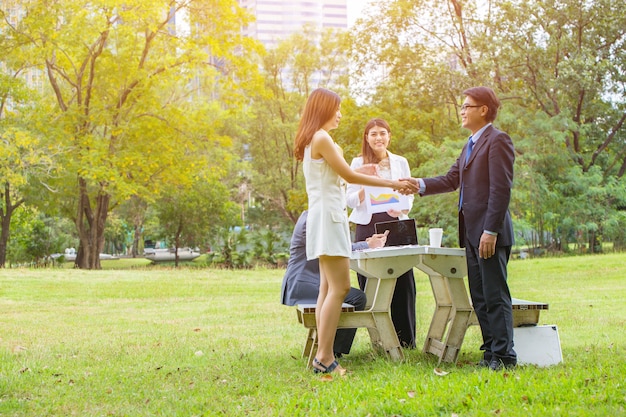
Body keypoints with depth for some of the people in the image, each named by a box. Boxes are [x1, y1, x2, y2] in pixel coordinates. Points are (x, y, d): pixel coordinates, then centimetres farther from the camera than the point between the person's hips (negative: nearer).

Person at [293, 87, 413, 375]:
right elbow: (349, 176, -11)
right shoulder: (322, 139, -11)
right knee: (339, 287, -12)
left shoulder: (312, 141, 18)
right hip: (328, 216, -10)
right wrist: (391, 184, -6)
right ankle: (324, 356, -14)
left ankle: (323, 356, 5)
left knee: (328, 289, 6)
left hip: (327, 216, 10)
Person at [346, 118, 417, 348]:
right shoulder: (359, 163, 8)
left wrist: (402, 208, -8)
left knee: (402, 281, -6)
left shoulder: (400, 162, 15)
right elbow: (350, 199, 5)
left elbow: (409, 194, 13)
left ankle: (405, 337, 1)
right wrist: (366, 188, -14)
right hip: (368, 225, -1)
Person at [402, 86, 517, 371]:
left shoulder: (498, 141, -9)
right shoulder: (471, 145, 20)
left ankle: (503, 355, -1)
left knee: (495, 295, -6)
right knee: (479, 297, 11)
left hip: (490, 232, -10)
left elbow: (501, 188, -16)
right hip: (471, 232, 10)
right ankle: (491, 351, 17)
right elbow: (451, 180, 20)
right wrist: (420, 185, 4)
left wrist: (491, 231, -20)